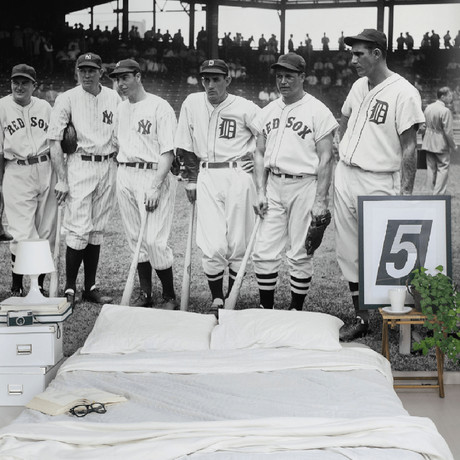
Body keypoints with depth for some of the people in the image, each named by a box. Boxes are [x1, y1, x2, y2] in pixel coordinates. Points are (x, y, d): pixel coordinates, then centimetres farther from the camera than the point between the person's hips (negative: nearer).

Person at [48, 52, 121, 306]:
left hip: (108, 167, 4)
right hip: (80, 166, -4)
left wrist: (119, 167, 4)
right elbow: (55, 142, -6)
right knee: (79, 230, -9)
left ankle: (91, 287, 16)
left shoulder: (114, 98, 9)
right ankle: (70, 288, 2)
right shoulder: (67, 99, -3)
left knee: (97, 230, 8)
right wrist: (62, 179, -12)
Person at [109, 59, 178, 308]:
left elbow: (168, 151, -13)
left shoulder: (160, 107, -8)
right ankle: (145, 294, 20)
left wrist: (155, 187, -21)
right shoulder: (121, 108, 15)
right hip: (124, 175, 7)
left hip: (153, 175, -7)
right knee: (135, 238, 10)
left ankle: (169, 296, 4)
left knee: (154, 240, -11)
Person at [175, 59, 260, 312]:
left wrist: (255, 155, 0)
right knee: (213, 246, -7)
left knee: (237, 244, 2)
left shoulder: (245, 108, -5)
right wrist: (191, 179, 8)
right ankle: (216, 298, 10)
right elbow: (187, 146, 11)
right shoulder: (192, 104, 4)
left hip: (238, 176, -2)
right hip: (206, 177, 2)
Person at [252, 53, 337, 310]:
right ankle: (266, 309, 15)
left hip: (304, 185, -5)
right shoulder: (269, 111, 12)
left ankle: (296, 311, 14)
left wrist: (320, 200, -13)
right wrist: (261, 191, 4)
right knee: (264, 252, 4)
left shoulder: (317, 111, -5)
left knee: (300, 255, 1)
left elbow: (326, 158, -8)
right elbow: (260, 153, 15)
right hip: (273, 185, 5)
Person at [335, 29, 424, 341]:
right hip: (345, 177, 7)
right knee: (349, 255, 11)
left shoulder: (404, 93, -12)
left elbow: (409, 148, -15)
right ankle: (361, 320, 22)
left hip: (378, 184, -7)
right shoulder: (359, 85, 10)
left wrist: (405, 195, -19)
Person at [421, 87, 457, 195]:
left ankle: (432, 192, 19)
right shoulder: (445, 111, -19)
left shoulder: (428, 108, 5)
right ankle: (439, 194, -3)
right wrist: (453, 146, -6)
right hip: (441, 145, -7)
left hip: (428, 144, 7)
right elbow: (448, 132, -19)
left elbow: (423, 127, 13)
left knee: (431, 168, 13)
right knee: (443, 168, 0)